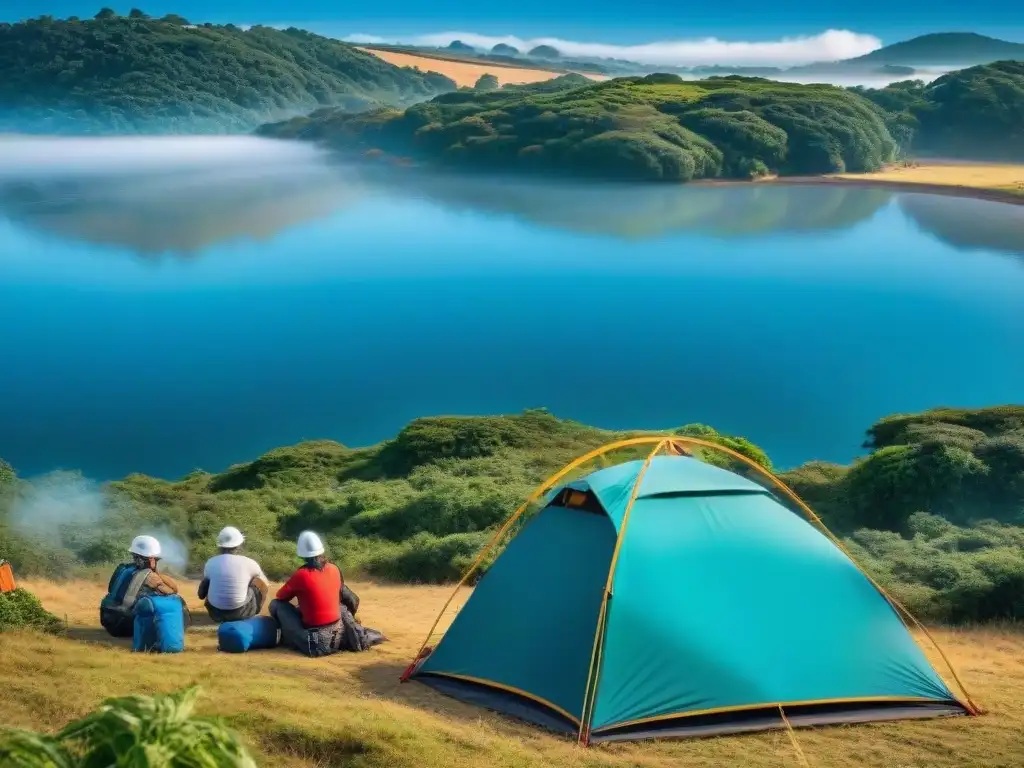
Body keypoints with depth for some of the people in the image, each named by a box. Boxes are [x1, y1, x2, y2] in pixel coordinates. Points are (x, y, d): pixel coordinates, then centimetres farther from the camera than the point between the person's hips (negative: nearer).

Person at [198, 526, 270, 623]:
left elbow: (201, 595, 12)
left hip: (216, 614, 3)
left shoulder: (211, 563, 0)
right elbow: (267, 585, 15)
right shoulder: (249, 563, -6)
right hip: (241, 614, -3)